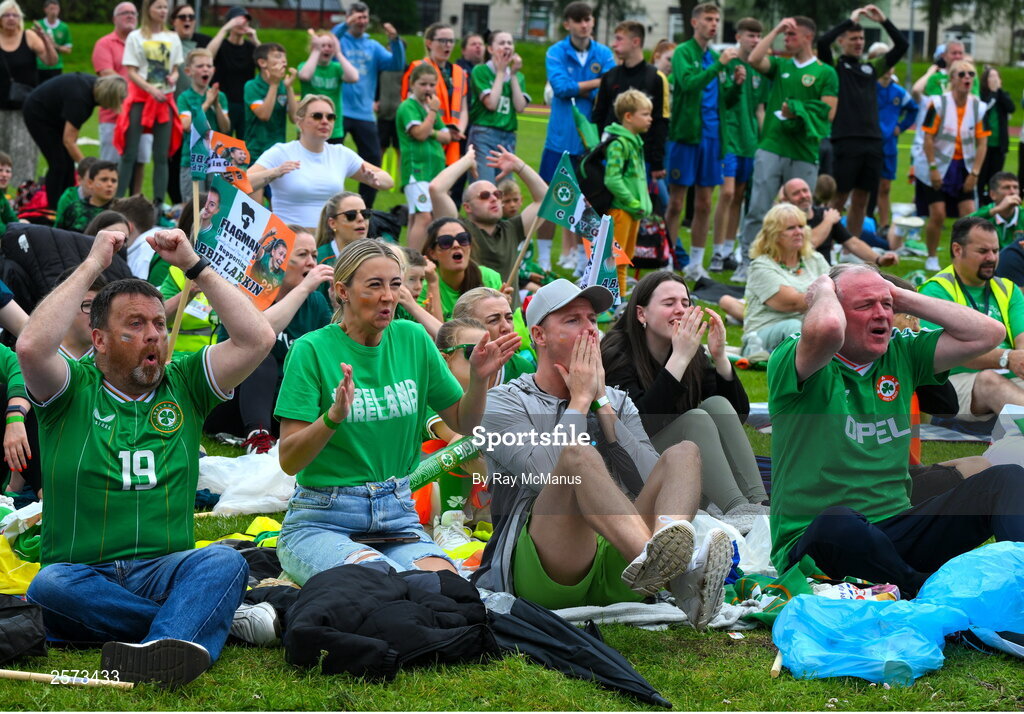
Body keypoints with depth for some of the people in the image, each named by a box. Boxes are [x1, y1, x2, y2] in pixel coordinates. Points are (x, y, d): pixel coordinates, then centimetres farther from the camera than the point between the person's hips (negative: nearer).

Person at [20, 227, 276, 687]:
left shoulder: (184, 385, 15)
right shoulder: (74, 389, 7)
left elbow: (258, 339, 3)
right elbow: (32, 346, -15)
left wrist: (194, 265, 4)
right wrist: (92, 265, -7)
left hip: (166, 569, 2)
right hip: (81, 573, -2)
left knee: (223, 563, -32)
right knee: (49, 588, -37)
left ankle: (158, 654, -60)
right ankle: (199, 621, -33)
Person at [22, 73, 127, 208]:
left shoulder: (94, 85, -12)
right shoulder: (80, 97, -36)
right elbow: (68, 140, -34)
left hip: (53, 115, 9)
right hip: (37, 113, -9)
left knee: (68, 162, 3)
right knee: (59, 163, -12)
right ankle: (54, 208, -6)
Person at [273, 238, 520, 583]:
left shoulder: (412, 339, 8)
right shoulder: (312, 350, -7)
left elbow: (463, 423, 16)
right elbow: (289, 461, -11)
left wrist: (479, 378, -3)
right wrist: (332, 417, -29)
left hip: (398, 515, 4)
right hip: (322, 522, -4)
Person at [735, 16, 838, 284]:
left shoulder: (825, 73, 5)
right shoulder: (780, 66, 13)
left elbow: (828, 113, -1)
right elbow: (754, 59, -6)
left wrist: (796, 112, -7)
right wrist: (776, 30, -2)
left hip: (804, 154, -2)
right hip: (771, 148, 2)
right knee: (758, 210, -3)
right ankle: (747, 263, 1)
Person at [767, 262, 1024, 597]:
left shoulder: (901, 353, 13)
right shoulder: (790, 361, -6)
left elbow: (988, 333, 5)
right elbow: (827, 329, -30)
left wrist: (904, 299, 6)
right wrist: (823, 291, -7)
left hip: (895, 529, 6)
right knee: (837, 523, -43)